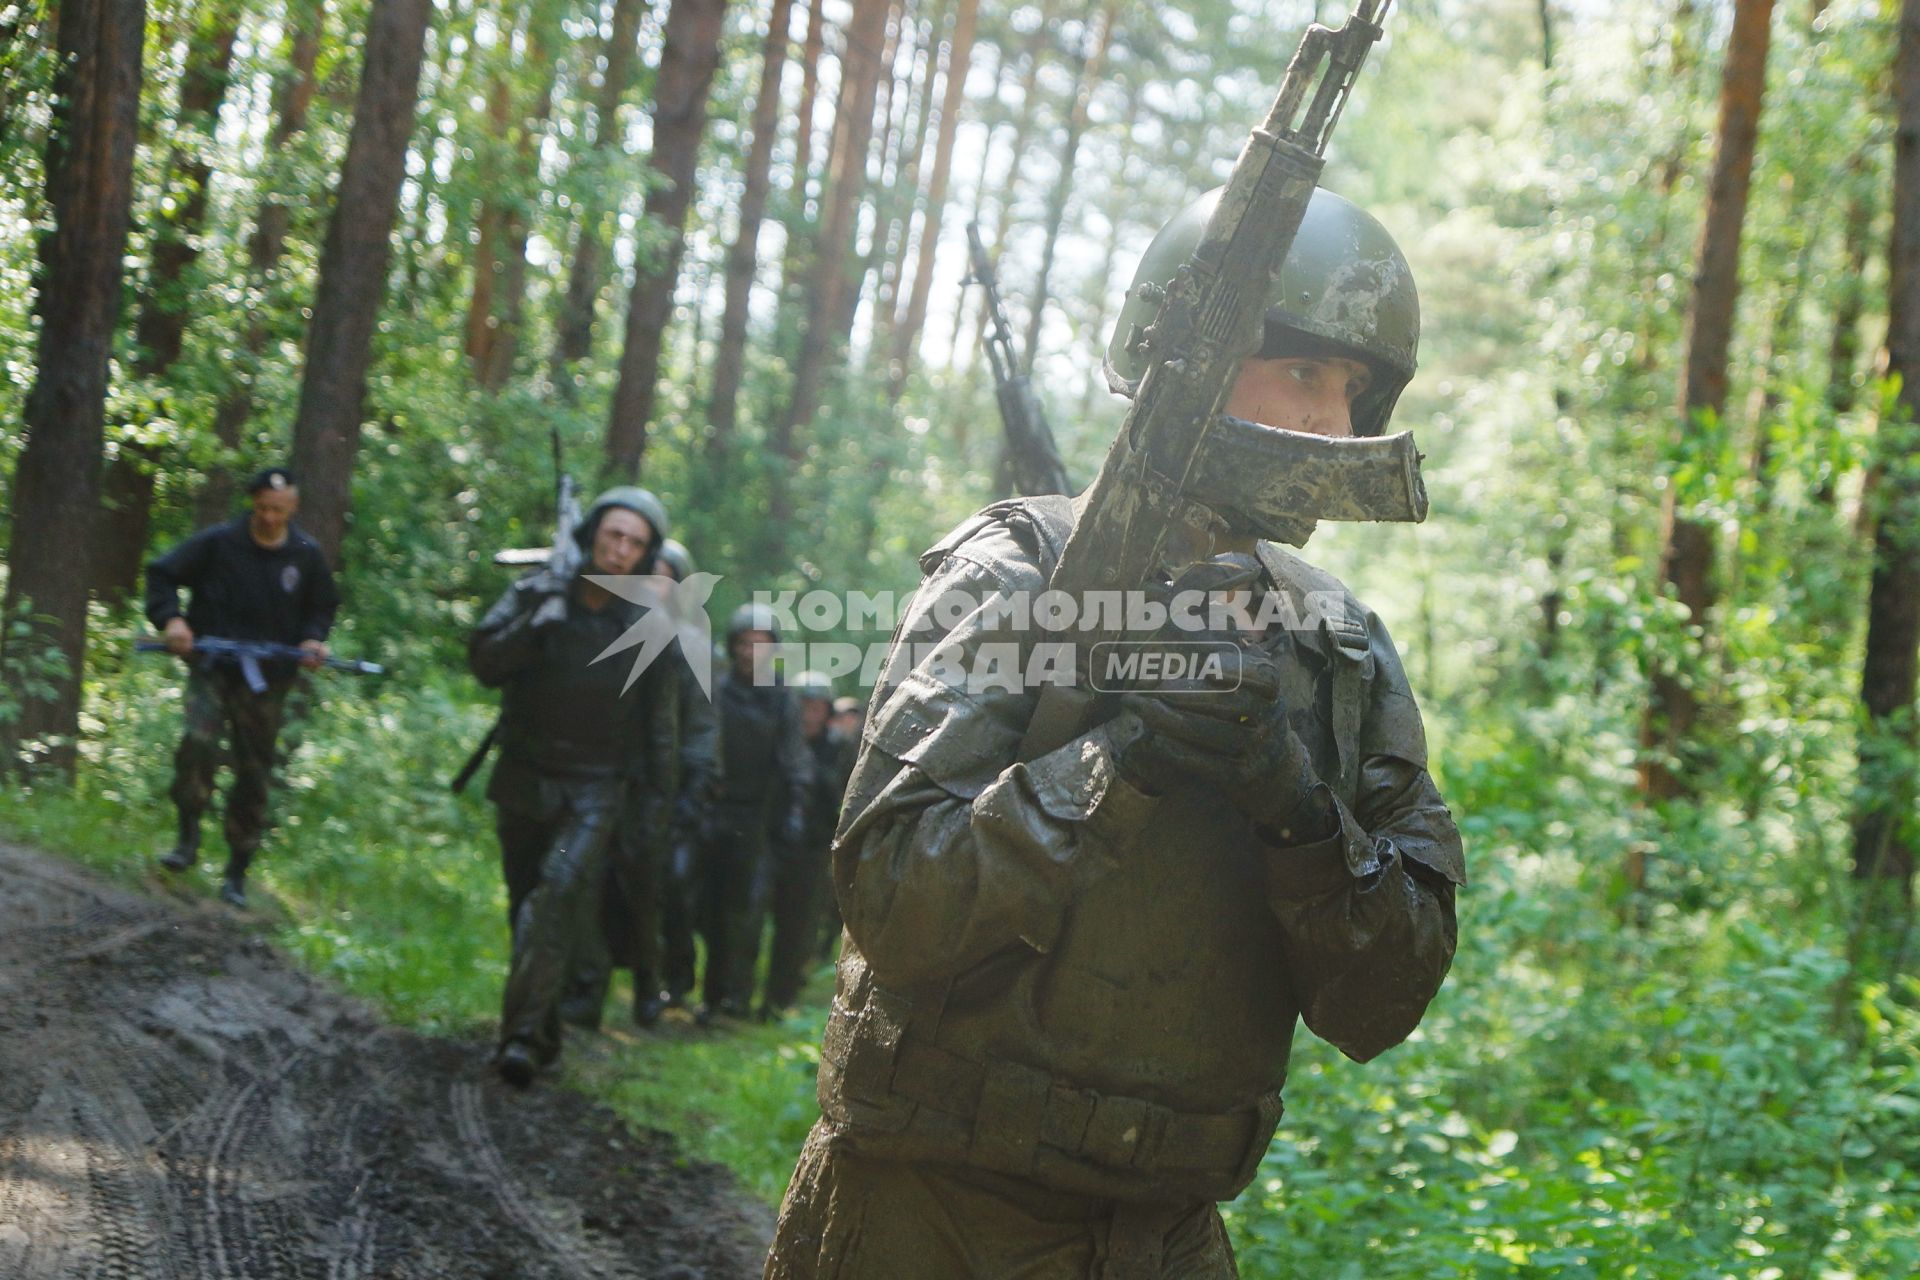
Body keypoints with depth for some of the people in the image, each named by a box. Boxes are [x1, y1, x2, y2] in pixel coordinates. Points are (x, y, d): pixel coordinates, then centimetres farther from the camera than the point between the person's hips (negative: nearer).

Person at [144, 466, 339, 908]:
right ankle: (188, 837, -11)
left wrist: (313, 639, -3)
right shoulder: (218, 542, -5)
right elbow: (162, 574, 2)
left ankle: (237, 873, 18)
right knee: (199, 740, -28)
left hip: (268, 679, 2)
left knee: (254, 774, 5)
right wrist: (171, 618, -14)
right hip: (213, 667, -2)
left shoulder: (307, 556, 3)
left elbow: (323, 606, 17)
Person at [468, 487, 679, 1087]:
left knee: (559, 892, -22)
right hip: (523, 780, 3)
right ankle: (543, 1033, 27)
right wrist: (536, 625, -26)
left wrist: (655, 802, 5)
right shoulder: (539, 593, -3)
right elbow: (484, 661, -10)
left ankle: (523, 1032, -25)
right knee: (526, 907, 12)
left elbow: (659, 723, 4)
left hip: (595, 789, -3)